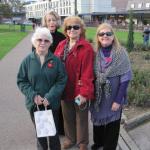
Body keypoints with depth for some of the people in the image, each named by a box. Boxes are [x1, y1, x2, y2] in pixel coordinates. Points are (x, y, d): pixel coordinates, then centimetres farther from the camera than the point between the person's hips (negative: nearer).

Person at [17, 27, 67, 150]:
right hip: (34, 104, 1)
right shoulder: (28, 60, -5)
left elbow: (62, 80, -8)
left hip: (52, 103, -1)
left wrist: (50, 97, -17)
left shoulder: (56, 60, -7)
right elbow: (21, 81, -2)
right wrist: (33, 95, -15)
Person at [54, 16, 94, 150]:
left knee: (81, 118, 13)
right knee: (67, 116, 20)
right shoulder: (61, 45, 5)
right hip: (65, 89, 5)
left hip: (79, 91, -5)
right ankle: (70, 139, 43)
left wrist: (84, 92, -22)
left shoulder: (86, 48, -14)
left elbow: (87, 72, -19)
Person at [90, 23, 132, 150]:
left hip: (113, 96, -3)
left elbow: (125, 78, -15)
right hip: (98, 96, 4)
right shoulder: (95, 53, -2)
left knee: (112, 123, 11)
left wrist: (118, 100, -17)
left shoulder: (121, 53, -13)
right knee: (98, 119, 19)